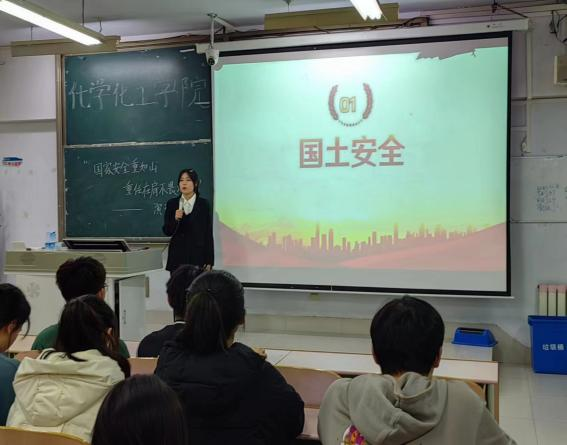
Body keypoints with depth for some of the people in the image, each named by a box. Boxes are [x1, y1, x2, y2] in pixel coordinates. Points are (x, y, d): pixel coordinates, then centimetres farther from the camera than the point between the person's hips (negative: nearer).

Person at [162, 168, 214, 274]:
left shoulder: (203, 204, 0)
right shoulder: (172, 203, 5)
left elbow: (208, 233, 0)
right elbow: (167, 231, 3)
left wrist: (209, 261, -2)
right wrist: (175, 219, -17)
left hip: (197, 256, -2)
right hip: (177, 257, 2)